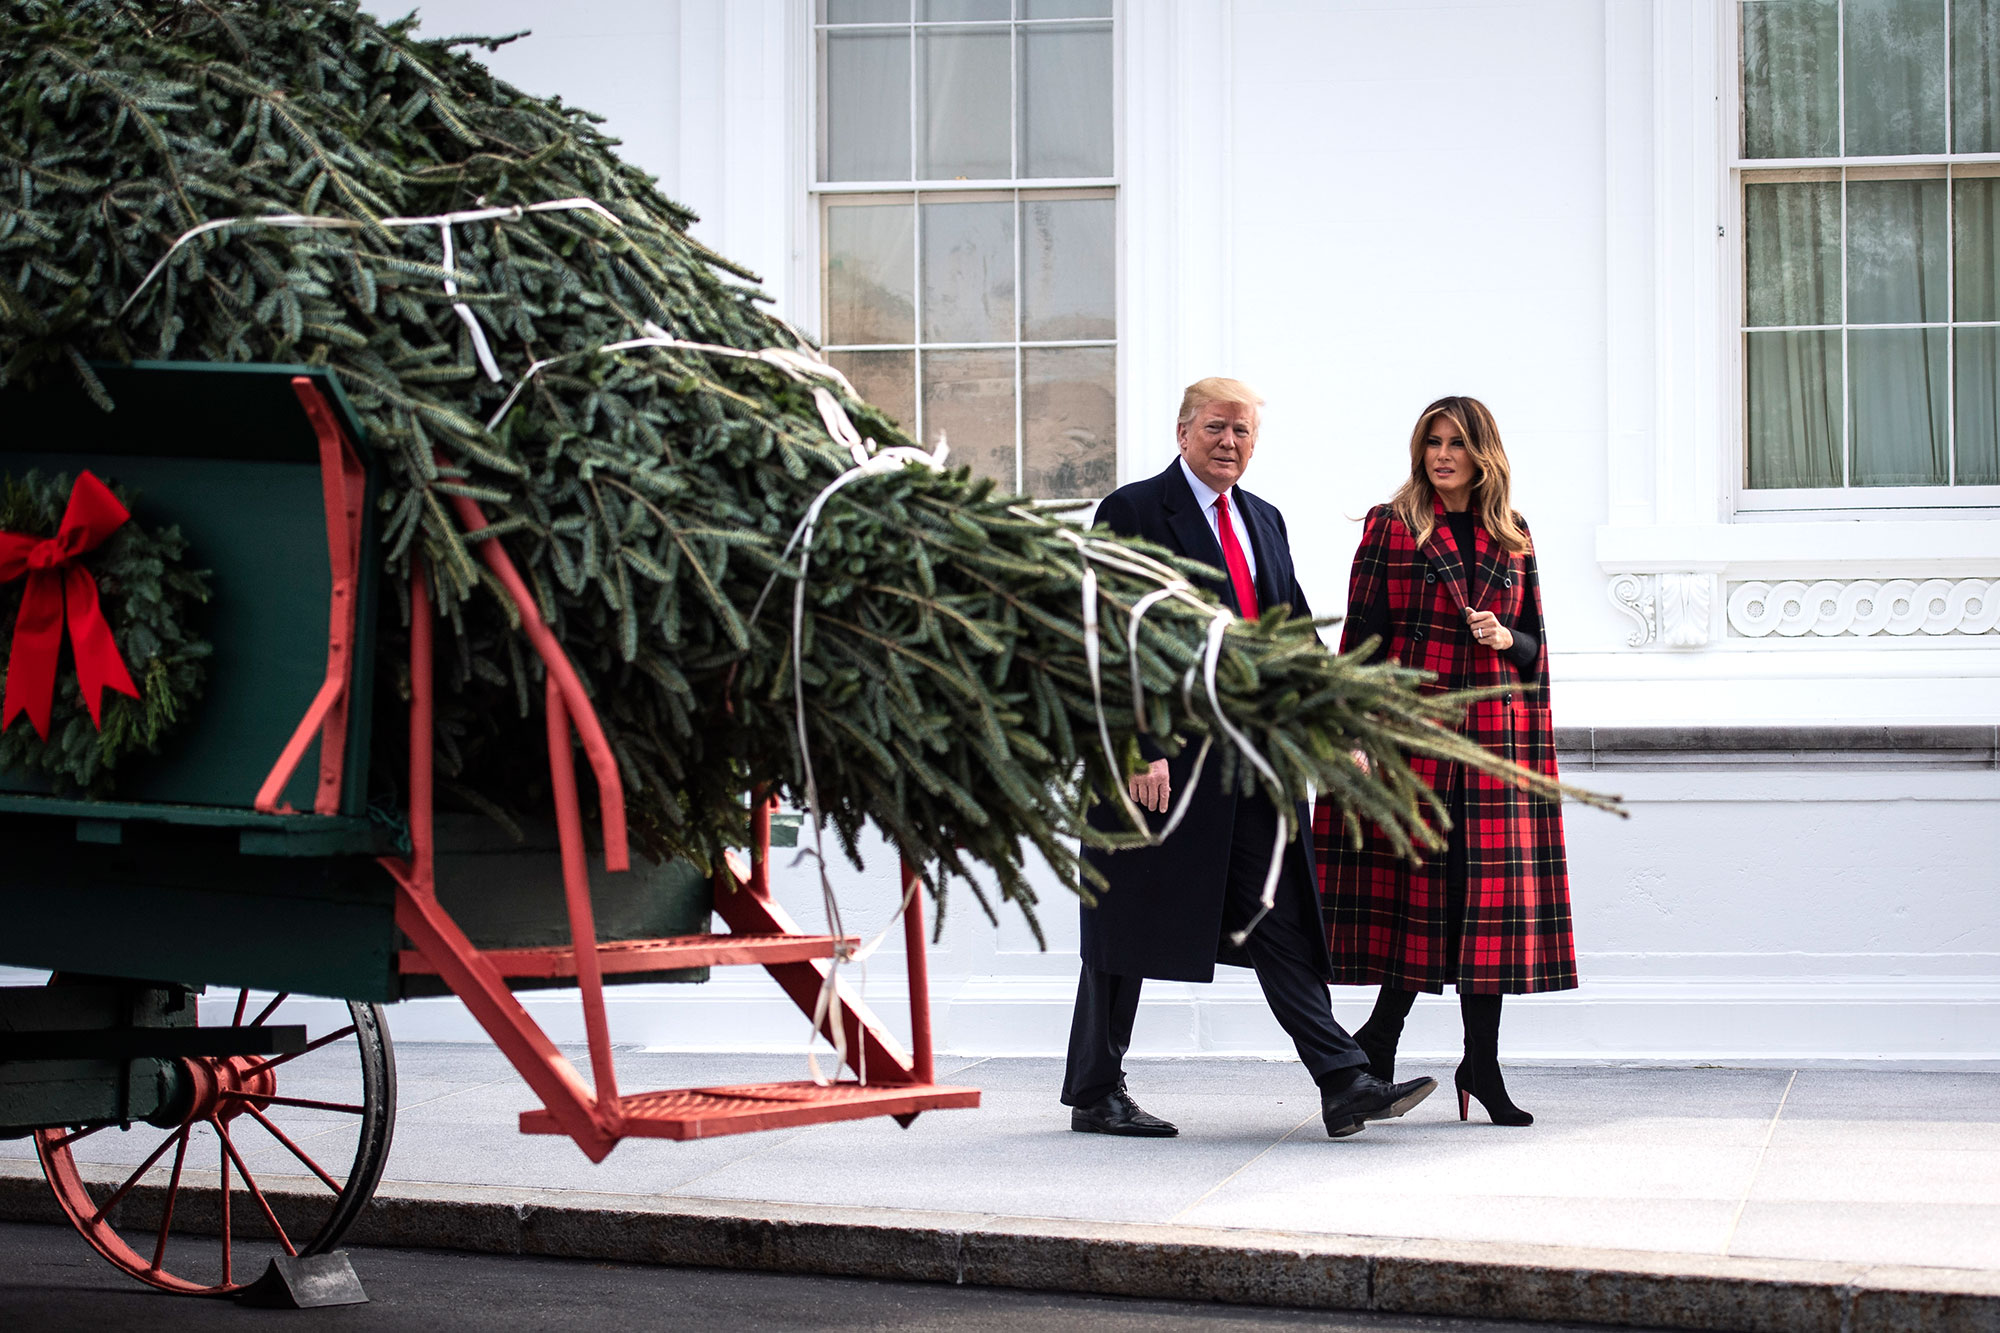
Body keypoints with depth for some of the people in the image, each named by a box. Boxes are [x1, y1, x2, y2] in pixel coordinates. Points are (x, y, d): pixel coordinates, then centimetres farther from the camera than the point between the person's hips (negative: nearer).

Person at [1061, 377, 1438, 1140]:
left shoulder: (1263, 521, 17)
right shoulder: (1133, 512, -5)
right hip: (1165, 755, -6)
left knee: (1279, 921, 2)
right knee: (1131, 929, 3)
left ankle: (1344, 1083, -3)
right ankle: (1096, 1097, 13)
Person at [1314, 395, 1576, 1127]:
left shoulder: (1512, 538, 12)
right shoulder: (1390, 526, 2)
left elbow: (1535, 642, 17)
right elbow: (1360, 636, -2)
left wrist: (1506, 639, -6)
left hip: (1494, 731, 3)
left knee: (1492, 887, 0)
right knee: (1419, 881, -4)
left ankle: (1482, 1060, 7)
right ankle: (1380, 1039, 13)